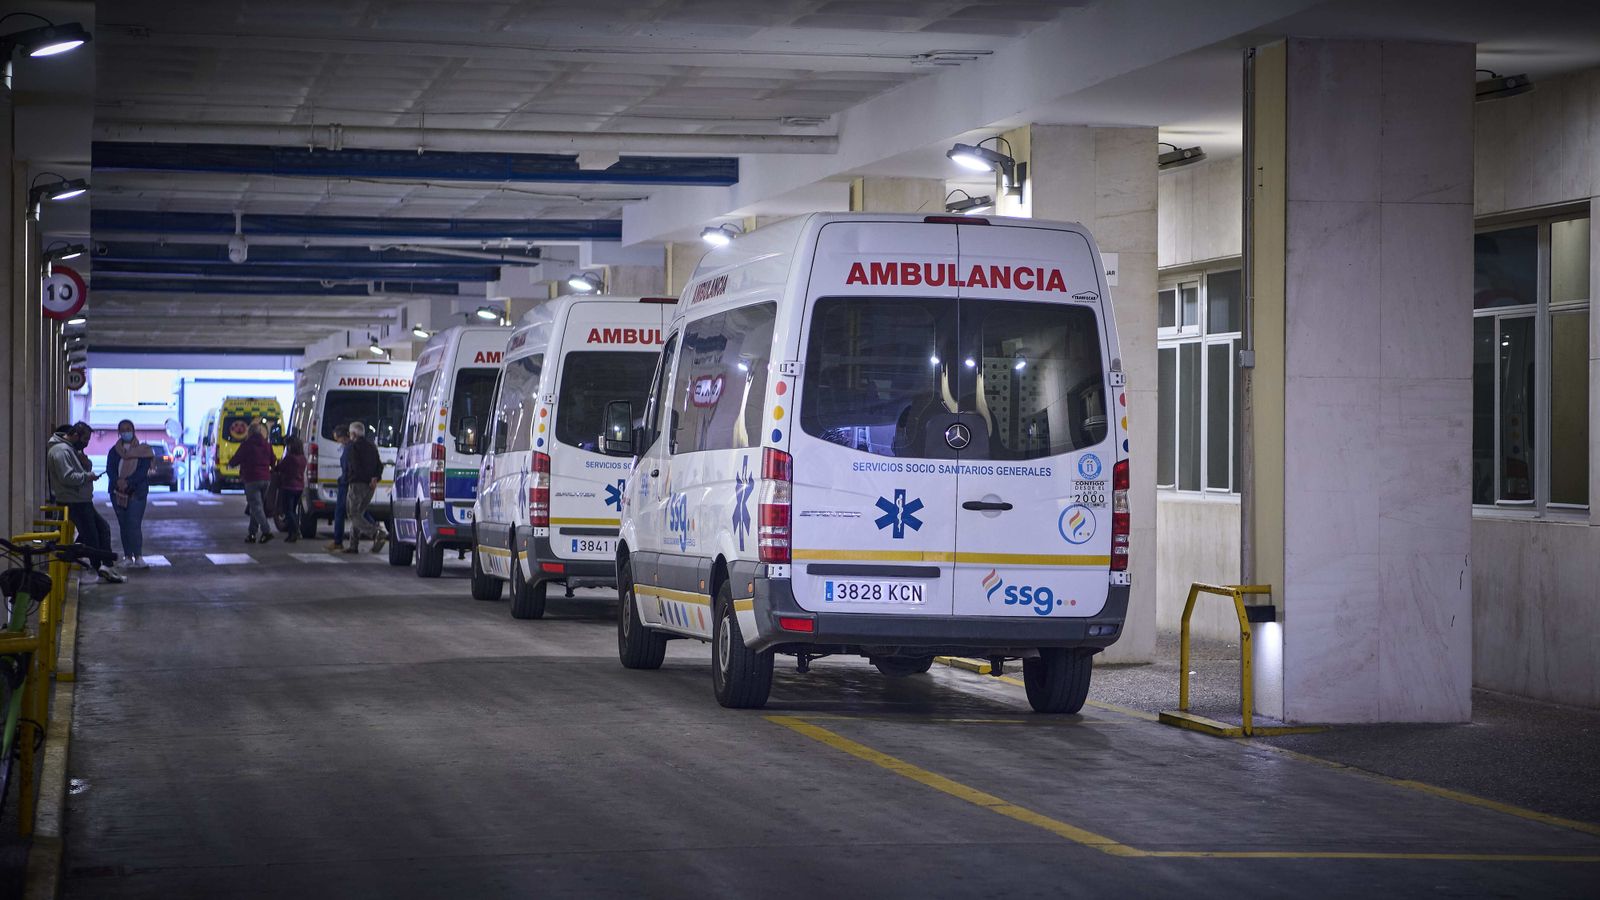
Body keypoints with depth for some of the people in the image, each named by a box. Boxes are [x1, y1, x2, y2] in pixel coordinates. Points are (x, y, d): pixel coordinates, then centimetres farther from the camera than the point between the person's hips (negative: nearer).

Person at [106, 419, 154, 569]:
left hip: (137, 491, -4)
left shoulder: (142, 450, 3)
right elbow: (110, 469, 1)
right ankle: (128, 557, 8)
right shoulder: (114, 451, 13)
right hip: (118, 492, 4)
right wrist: (118, 481, -19)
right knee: (123, 525, 4)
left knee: (134, 523, -15)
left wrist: (128, 482, -19)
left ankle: (138, 557, -19)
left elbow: (143, 471, -6)